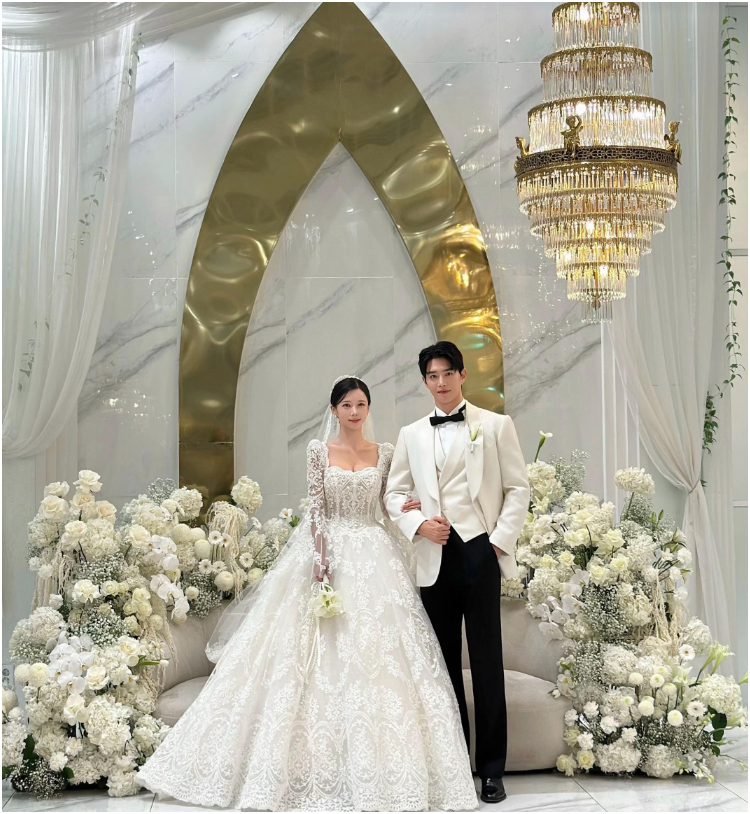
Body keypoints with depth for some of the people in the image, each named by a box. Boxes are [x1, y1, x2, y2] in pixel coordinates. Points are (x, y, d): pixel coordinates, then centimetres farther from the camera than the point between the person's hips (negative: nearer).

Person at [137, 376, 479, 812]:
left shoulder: (386, 453, 7)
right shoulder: (319, 451, 3)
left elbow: (390, 507, 13)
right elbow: (316, 509, -3)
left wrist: (410, 509, -7)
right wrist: (321, 560, -12)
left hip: (374, 559, 1)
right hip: (329, 552, -1)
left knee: (375, 655, -3)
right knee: (322, 656, -2)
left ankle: (375, 761, 6)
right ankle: (321, 761, 8)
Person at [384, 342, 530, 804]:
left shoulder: (496, 426, 5)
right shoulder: (412, 435, 13)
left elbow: (518, 488, 3)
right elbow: (395, 493, 15)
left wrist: (501, 540, -7)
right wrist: (418, 525, -3)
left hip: (480, 552, -3)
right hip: (435, 556, 3)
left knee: (487, 661, -1)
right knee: (444, 660, 7)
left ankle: (492, 770, 6)